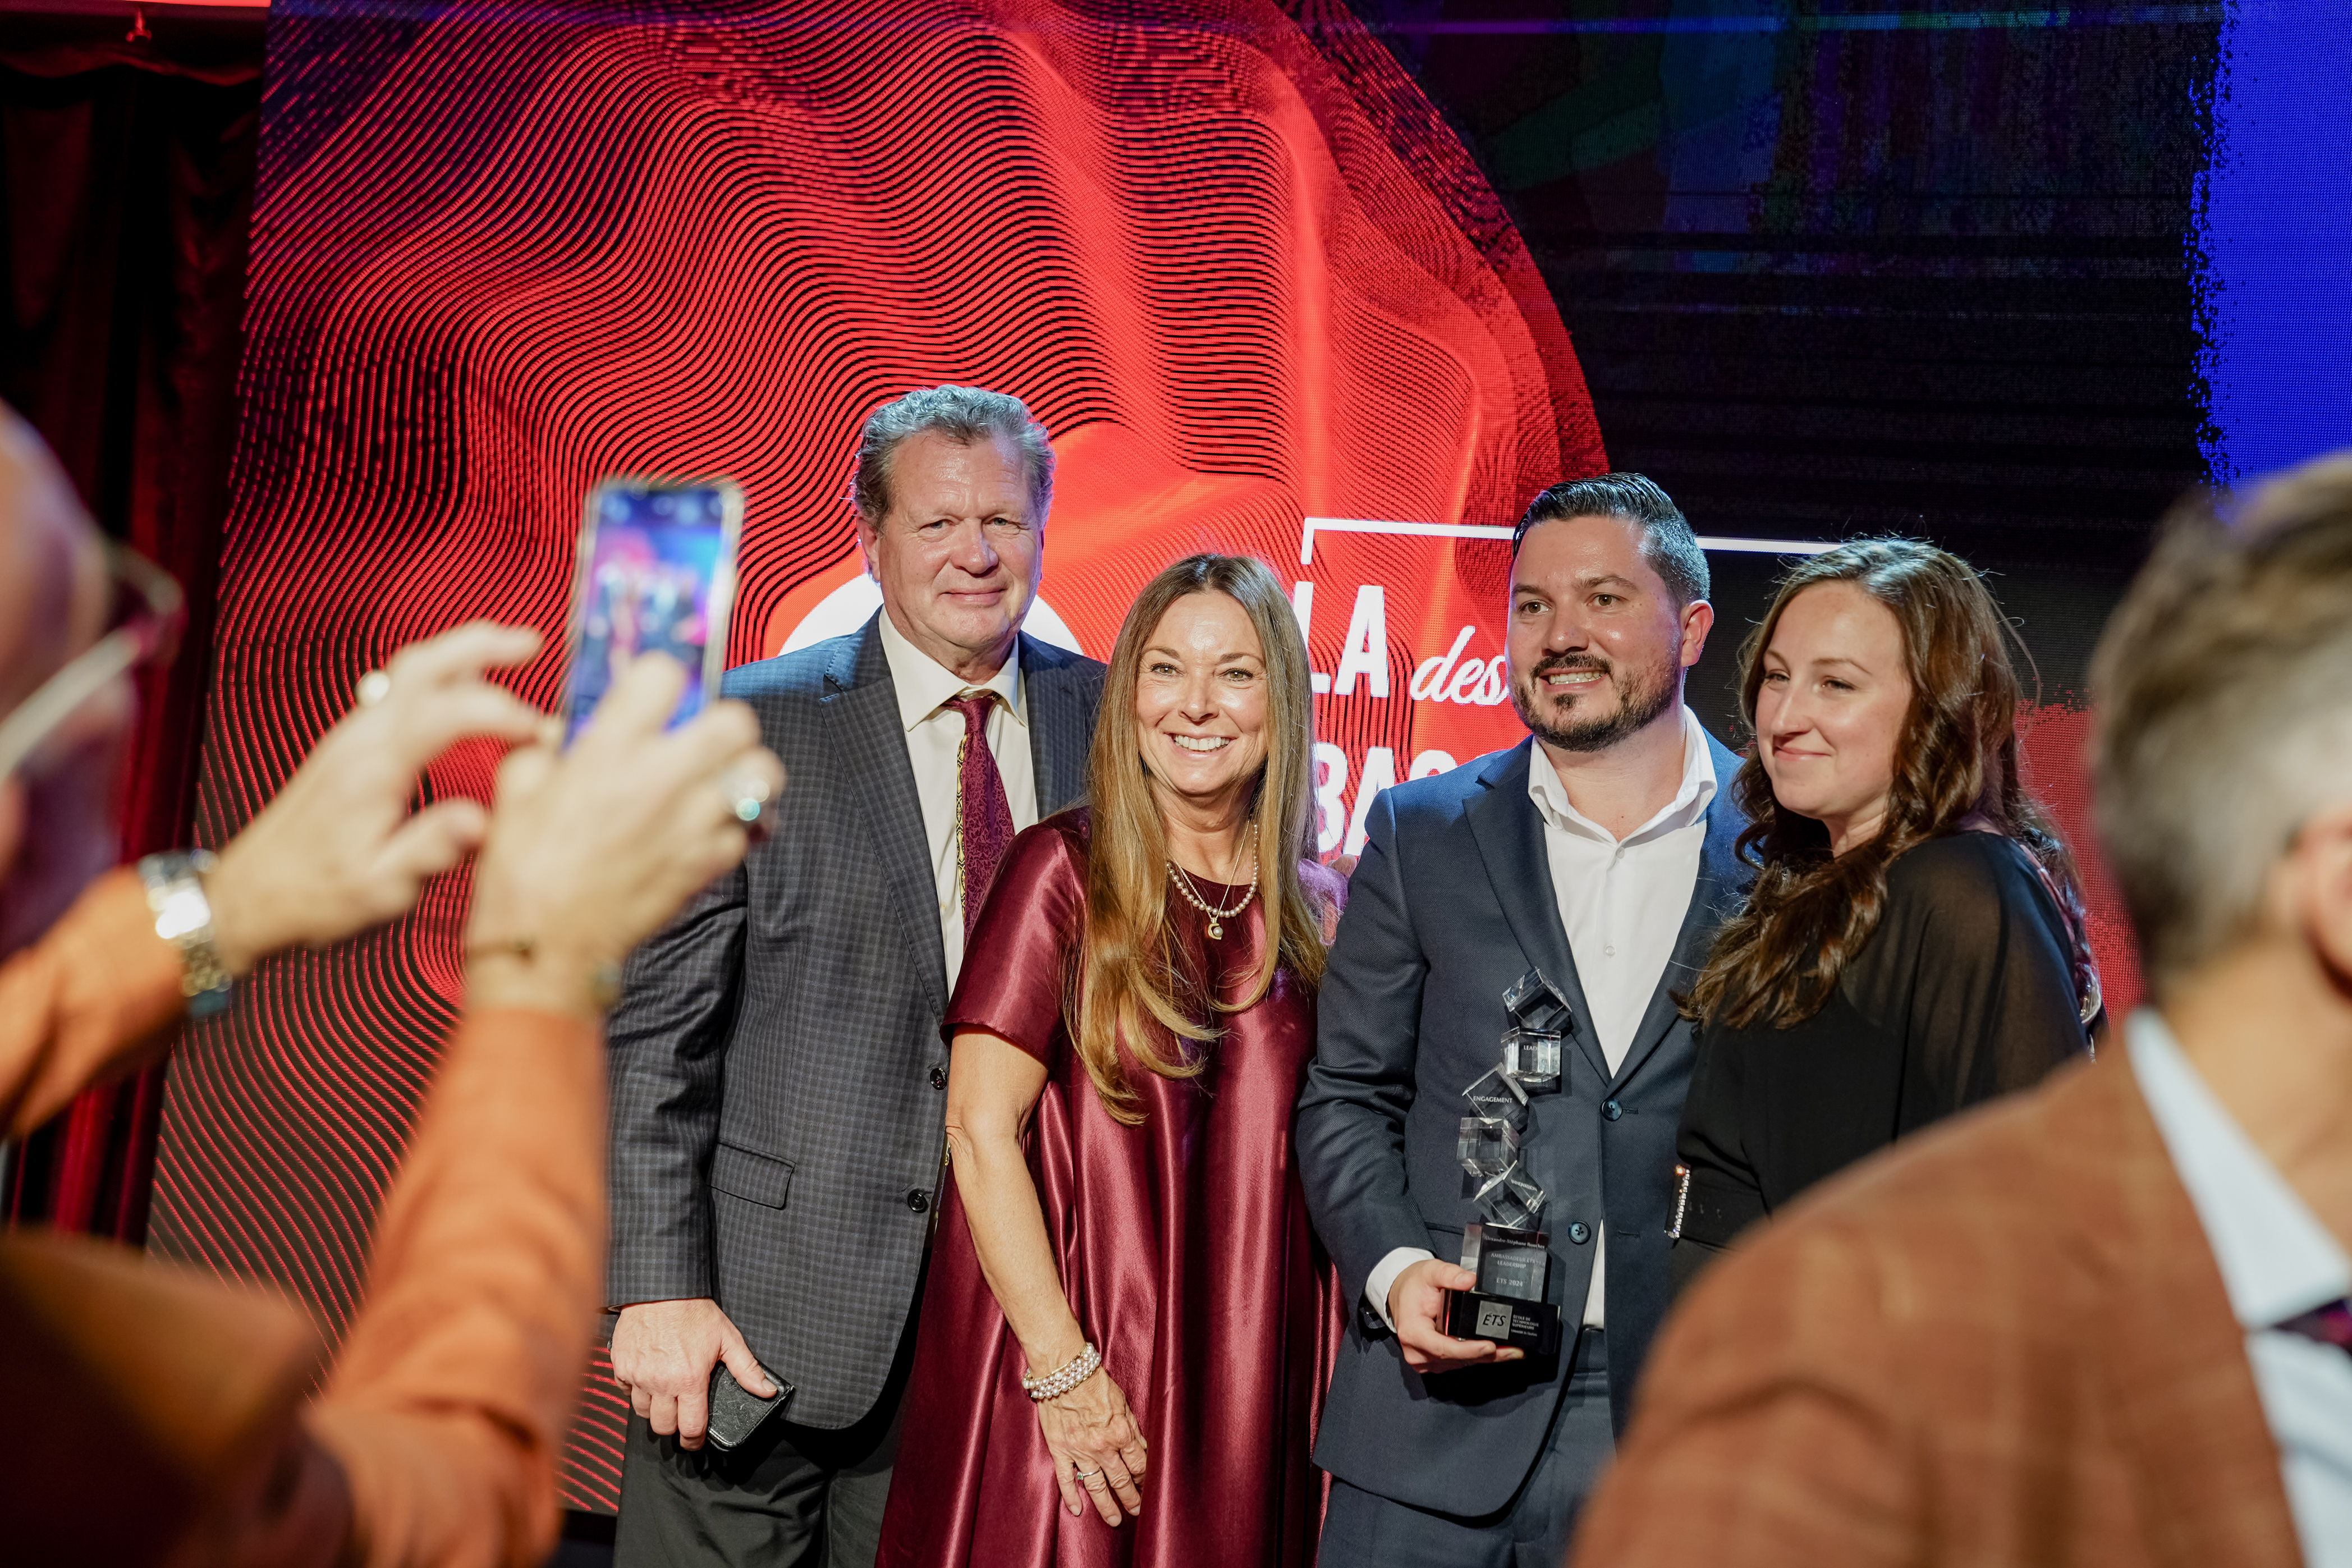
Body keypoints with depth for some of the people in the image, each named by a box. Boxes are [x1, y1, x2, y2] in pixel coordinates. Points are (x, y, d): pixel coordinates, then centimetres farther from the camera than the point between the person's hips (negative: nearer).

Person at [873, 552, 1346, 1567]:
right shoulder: (1065, 870, -5)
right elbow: (981, 1127, -10)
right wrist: (1062, 1368, -15)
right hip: (1069, 1375, -3)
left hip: (1248, 1392, 4)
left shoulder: (1318, 912, 7)